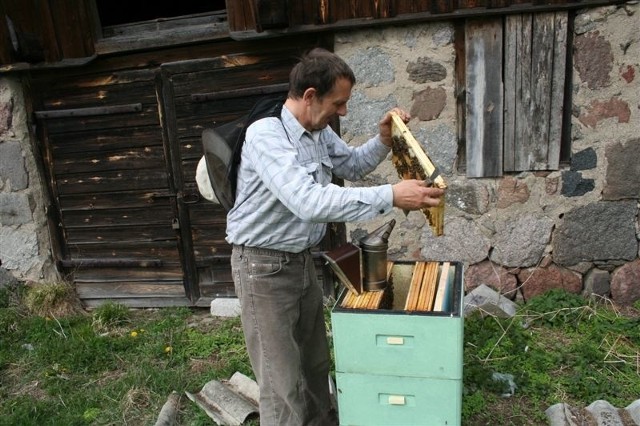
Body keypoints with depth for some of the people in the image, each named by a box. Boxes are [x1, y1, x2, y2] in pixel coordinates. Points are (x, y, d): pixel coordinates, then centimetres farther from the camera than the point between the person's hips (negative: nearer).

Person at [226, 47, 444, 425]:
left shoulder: (320, 131, 2)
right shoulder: (266, 134, -24)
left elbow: (353, 166, 20)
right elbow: (308, 201, -37)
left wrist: (384, 140, 0)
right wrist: (391, 197, -37)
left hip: (302, 259, 8)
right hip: (263, 266, -8)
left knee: (315, 362, 22)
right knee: (283, 383, 1)